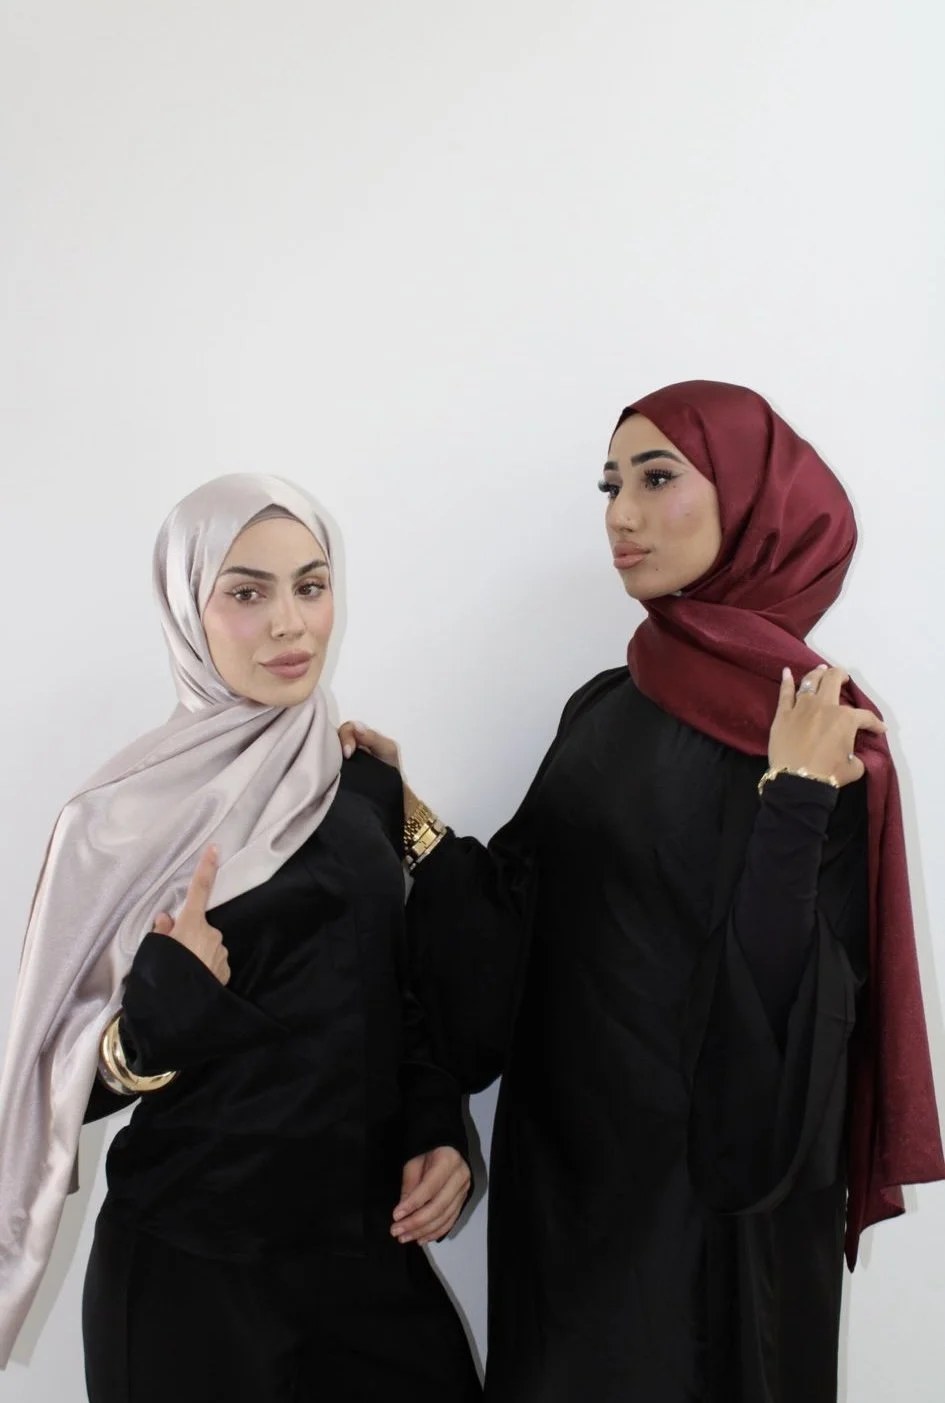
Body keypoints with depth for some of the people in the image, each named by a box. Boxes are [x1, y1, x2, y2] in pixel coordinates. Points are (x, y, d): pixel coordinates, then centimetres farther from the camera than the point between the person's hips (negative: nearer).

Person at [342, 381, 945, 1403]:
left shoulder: (816, 729, -14)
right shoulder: (606, 706, 4)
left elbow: (796, 1003, -20)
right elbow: (524, 918, 2)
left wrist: (793, 798, -27)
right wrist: (406, 810, -3)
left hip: (709, 1198, -6)